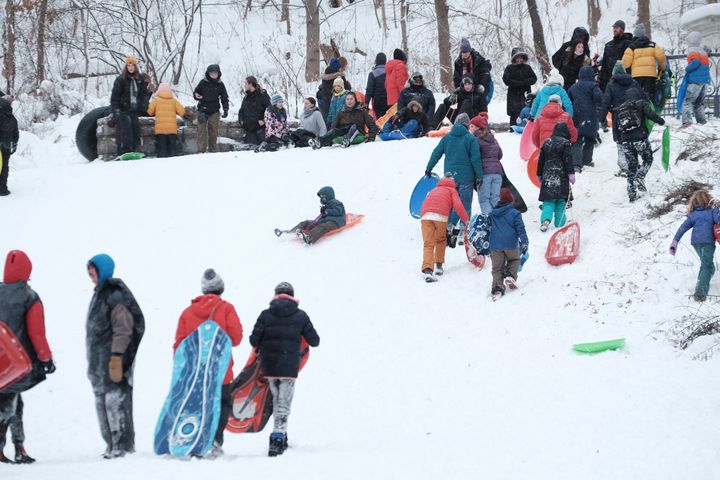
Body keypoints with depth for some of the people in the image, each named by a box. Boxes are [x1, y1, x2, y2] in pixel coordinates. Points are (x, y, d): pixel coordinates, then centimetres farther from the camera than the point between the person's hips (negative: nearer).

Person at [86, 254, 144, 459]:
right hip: (99, 361, 10)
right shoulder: (99, 294, 18)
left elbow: (123, 329, -17)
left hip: (112, 358, -10)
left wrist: (117, 356, -22)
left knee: (116, 400, -10)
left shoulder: (116, 295, -12)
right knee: (102, 402, 11)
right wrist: (92, 359, 24)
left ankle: (124, 444, -8)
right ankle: (112, 444, 16)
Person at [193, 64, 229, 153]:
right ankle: (201, 150, -8)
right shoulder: (203, 83, 0)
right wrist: (196, 96, -13)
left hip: (214, 112, 1)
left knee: (213, 132, 4)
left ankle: (212, 150, 12)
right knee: (202, 131, -7)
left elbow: (224, 98, 9)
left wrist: (226, 109, -3)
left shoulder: (220, 85, 4)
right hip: (202, 110, -1)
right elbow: (195, 93, 10)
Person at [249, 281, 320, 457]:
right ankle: (278, 436, -16)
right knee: (284, 403, -1)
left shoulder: (266, 315, 0)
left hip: (269, 365, 2)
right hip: (289, 368, -2)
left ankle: (280, 437, 23)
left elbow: (254, 340, -4)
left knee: (277, 400, 19)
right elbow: (314, 341, 2)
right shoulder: (300, 316, -1)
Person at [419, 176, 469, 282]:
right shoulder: (452, 190, 24)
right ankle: (439, 266, 22)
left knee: (428, 244, -4)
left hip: (425, 215, 3)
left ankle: (427, 270, -21)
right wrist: (466, 219, 12)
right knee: (441, 240, 22)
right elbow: (458, 205, 6)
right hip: (440, 216, -3)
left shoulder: (434, 190, 39)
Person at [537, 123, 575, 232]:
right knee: (561, 201, 7)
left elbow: (541, 160, 16)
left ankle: (545, 219, -20)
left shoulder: (546, 143, 11)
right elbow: (568, 160, -12)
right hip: (561, 176, -3)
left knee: (548, 201, 2)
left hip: (547, 175, 3)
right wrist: (571, 174, -10)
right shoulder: (566, 143, -5)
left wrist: (539, 174, 24)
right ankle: (559, 223, 6)